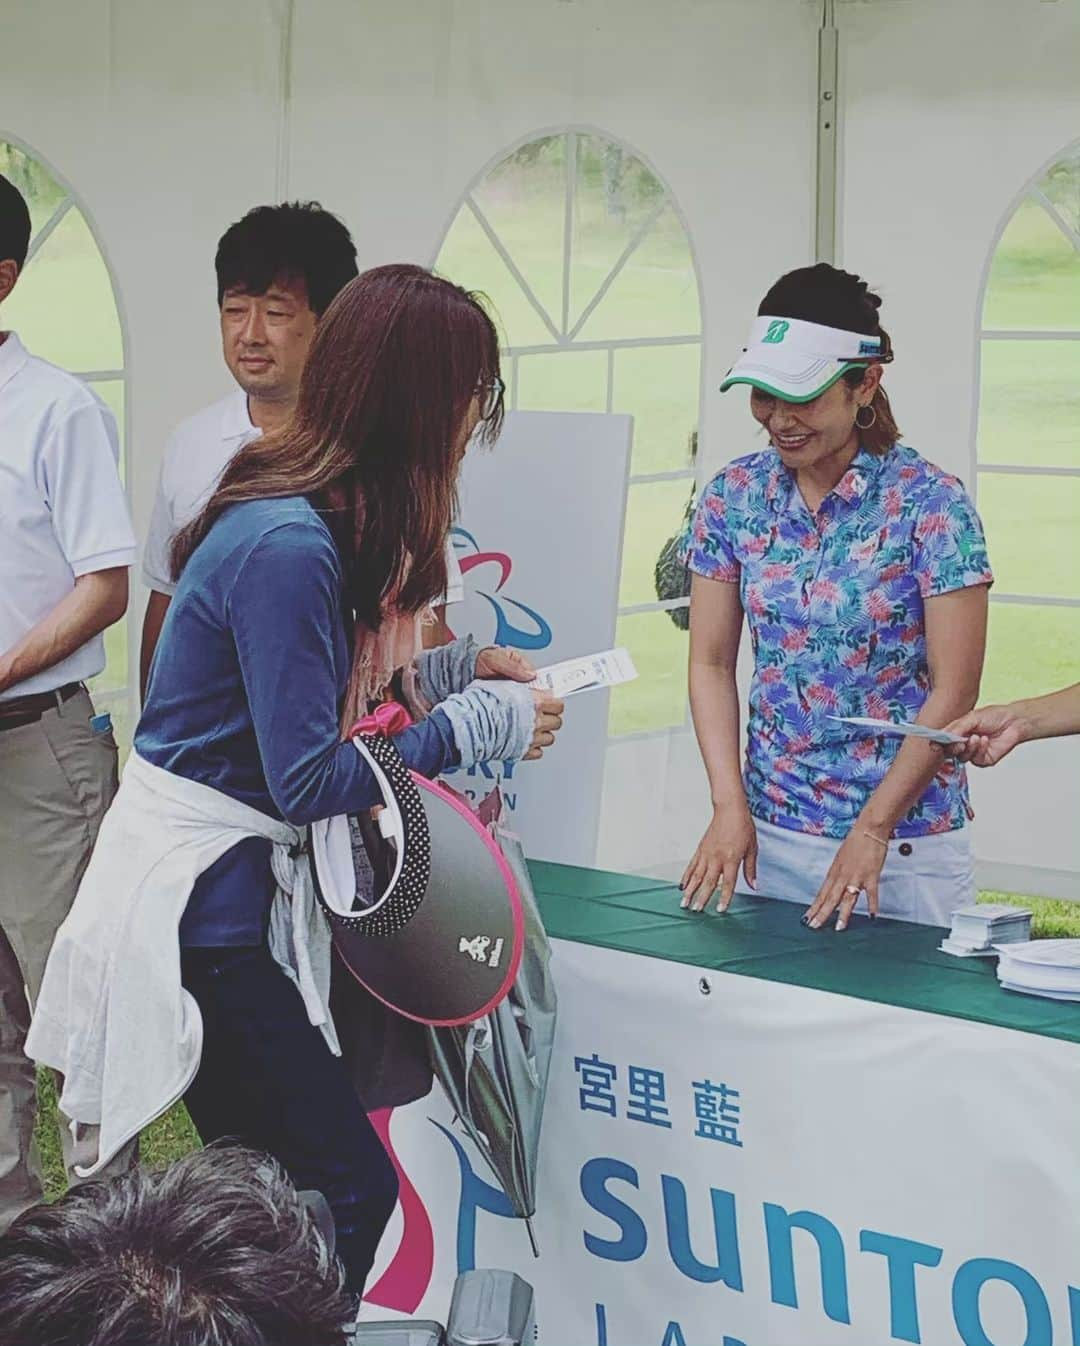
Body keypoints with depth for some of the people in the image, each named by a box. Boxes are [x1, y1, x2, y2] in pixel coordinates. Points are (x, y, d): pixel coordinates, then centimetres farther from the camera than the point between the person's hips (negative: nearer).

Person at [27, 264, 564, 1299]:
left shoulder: (309, 519, 6)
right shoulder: (288, 545, -23)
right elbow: (309, 780, -21)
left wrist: (446, 669, 11)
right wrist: (475, 727, -13)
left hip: (225, 893, 10)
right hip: (194, 907, -10)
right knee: (348, 1189, -8)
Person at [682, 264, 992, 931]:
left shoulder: (929, 502, -11)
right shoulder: (735, 495, 2)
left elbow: (954, 690, -12)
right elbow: (712, 663, 4)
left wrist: (872, 831, -16)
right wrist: (730, 806, -8)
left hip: (907, 839, -3)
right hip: (772, 830, 4)